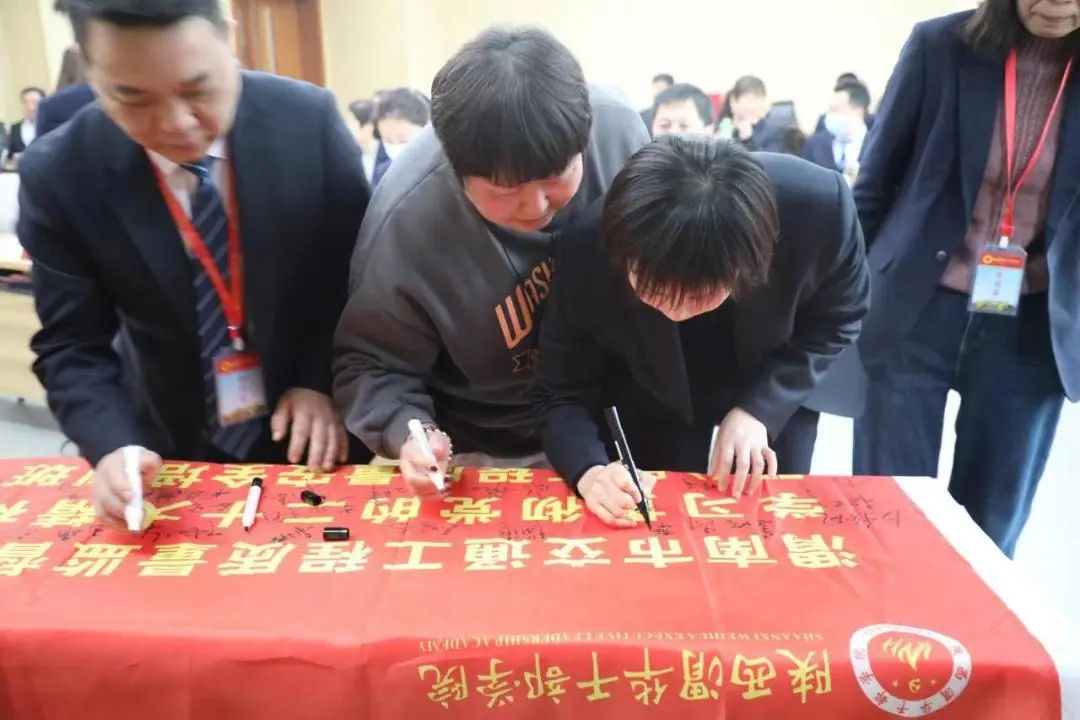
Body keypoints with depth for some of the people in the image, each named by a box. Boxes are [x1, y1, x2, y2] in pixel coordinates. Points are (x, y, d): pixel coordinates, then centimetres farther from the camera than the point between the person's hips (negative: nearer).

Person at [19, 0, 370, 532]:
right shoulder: (58, 174, -15)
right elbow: (72, 346, -10)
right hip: (174, 445, 1)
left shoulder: (309, 120, -16)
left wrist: (323, 380, -14)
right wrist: (113, 446, -26)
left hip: (311, 427, 0)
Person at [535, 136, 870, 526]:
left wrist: (759, 407, -24)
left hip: (774, 395, 1)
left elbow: (838, 317, -14)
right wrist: (589, 470, -43)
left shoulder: (818, 207, -35)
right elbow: (563, 395, -23)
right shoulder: (586, 253, -35)